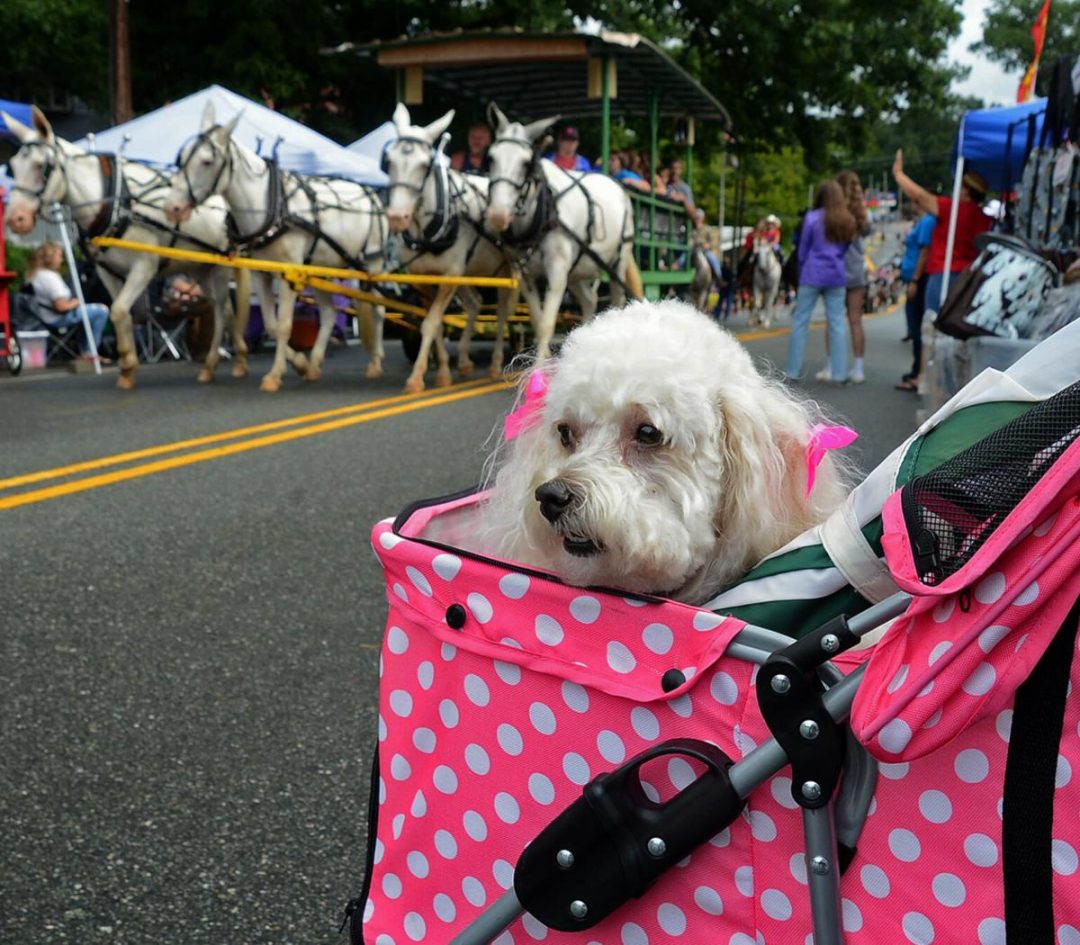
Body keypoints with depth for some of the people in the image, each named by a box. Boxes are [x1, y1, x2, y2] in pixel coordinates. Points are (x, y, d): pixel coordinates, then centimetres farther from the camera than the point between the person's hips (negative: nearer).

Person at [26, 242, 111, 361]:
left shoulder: (33, 274, 7)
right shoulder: (51, 277, -23)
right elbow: (61, 306, -28)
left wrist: (72, 302, 10)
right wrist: (74, 303, -8)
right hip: (58, 318, -11)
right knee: (102, 310, -9)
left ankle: (86, 352, 27)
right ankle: (89, 352, -1)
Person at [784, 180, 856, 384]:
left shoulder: (812, 218, -4)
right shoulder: (848, 221, 6)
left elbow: (802, 250, 2)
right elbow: (846, 249, 11)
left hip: (812, 275, -3)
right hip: (837, 276, 3)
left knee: (800, 321, 3)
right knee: (837, 323, 5)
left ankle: (793, 371, 3)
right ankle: (839, 374, 4)